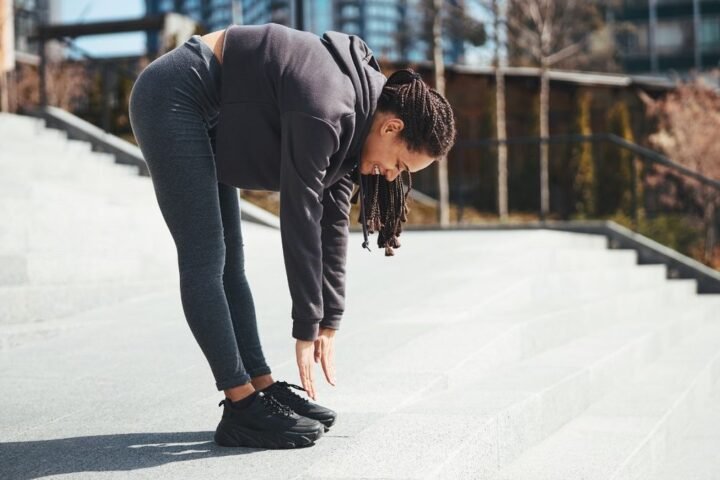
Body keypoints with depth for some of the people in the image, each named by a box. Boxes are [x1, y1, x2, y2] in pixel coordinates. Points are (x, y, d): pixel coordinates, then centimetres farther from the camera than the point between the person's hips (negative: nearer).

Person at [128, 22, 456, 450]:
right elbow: (300, 220, -25)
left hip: (206, 115, 10)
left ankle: (262, 388, 9)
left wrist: (330, 322, 5)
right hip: (173, 97, -10)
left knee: (229, 263, 7)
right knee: (205, 261, -11)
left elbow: (333, 221, 4)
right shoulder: (326, 111, -28)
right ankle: (243, 408, -9)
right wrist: (307, 330, -18)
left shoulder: (354, 116, 0)